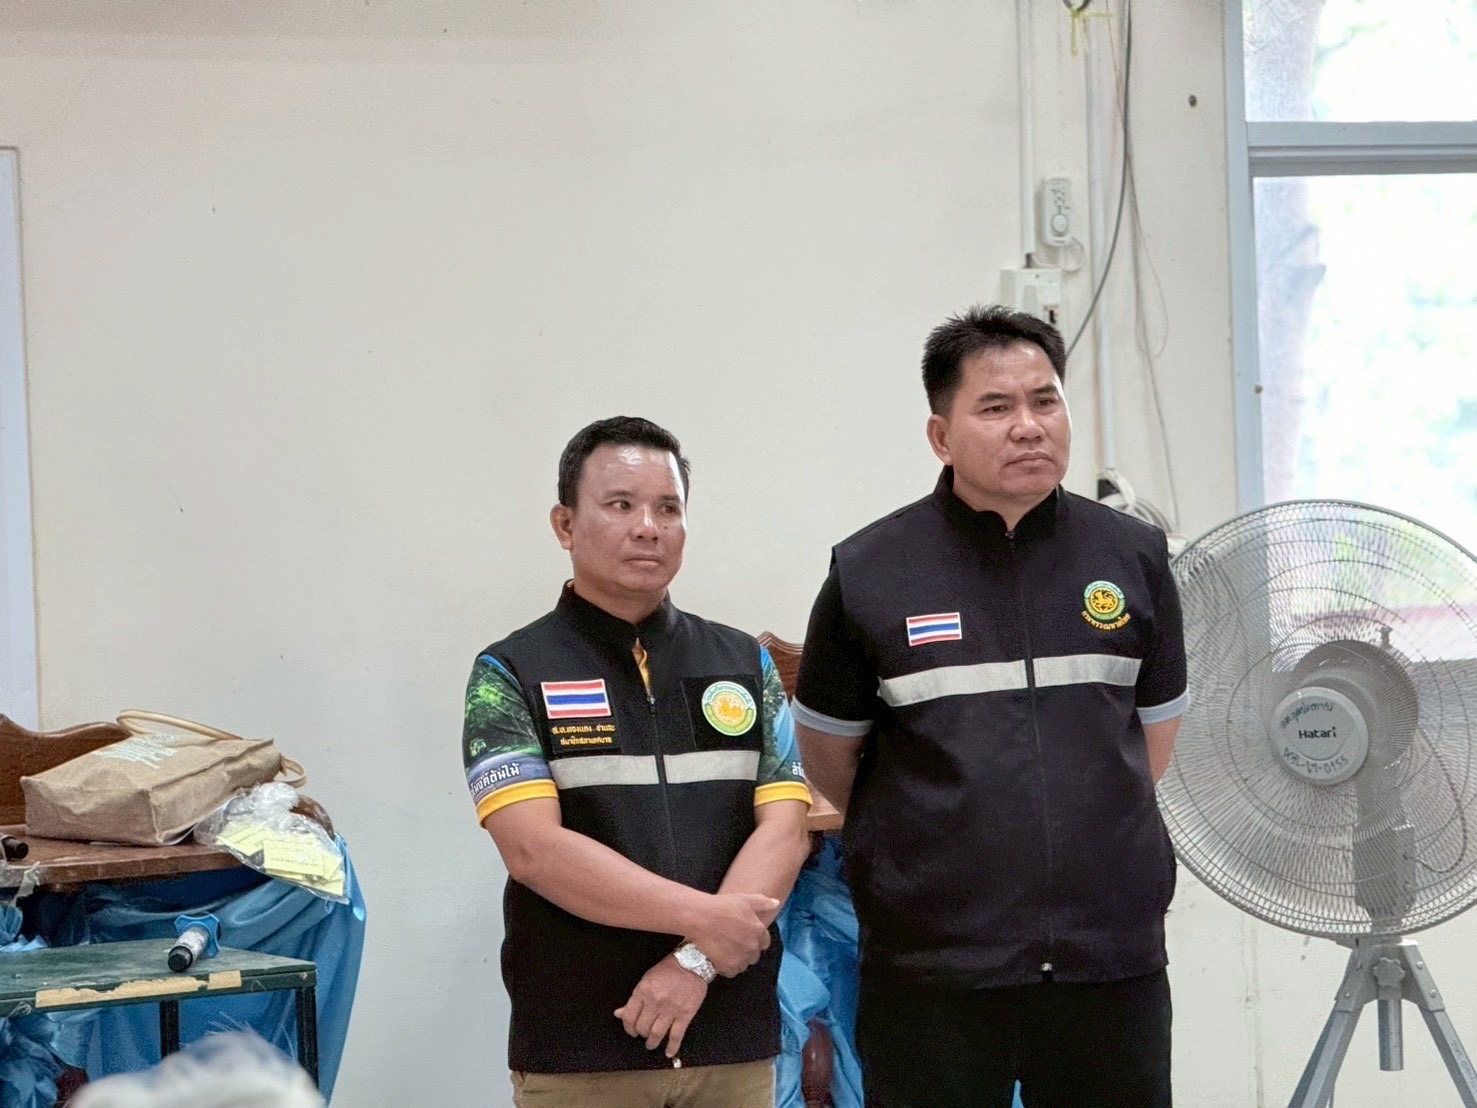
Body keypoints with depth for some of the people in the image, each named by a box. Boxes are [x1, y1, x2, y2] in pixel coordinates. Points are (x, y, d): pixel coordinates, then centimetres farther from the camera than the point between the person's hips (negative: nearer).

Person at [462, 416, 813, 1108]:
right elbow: (533, 847, -13)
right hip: (576, 1050, -3)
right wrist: (704, 917, -16)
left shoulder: (744, 665, 9)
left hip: (736, 1039, 3)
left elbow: (784, 830, 0)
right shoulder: (512, 675, -1)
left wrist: (697, 959, -14)